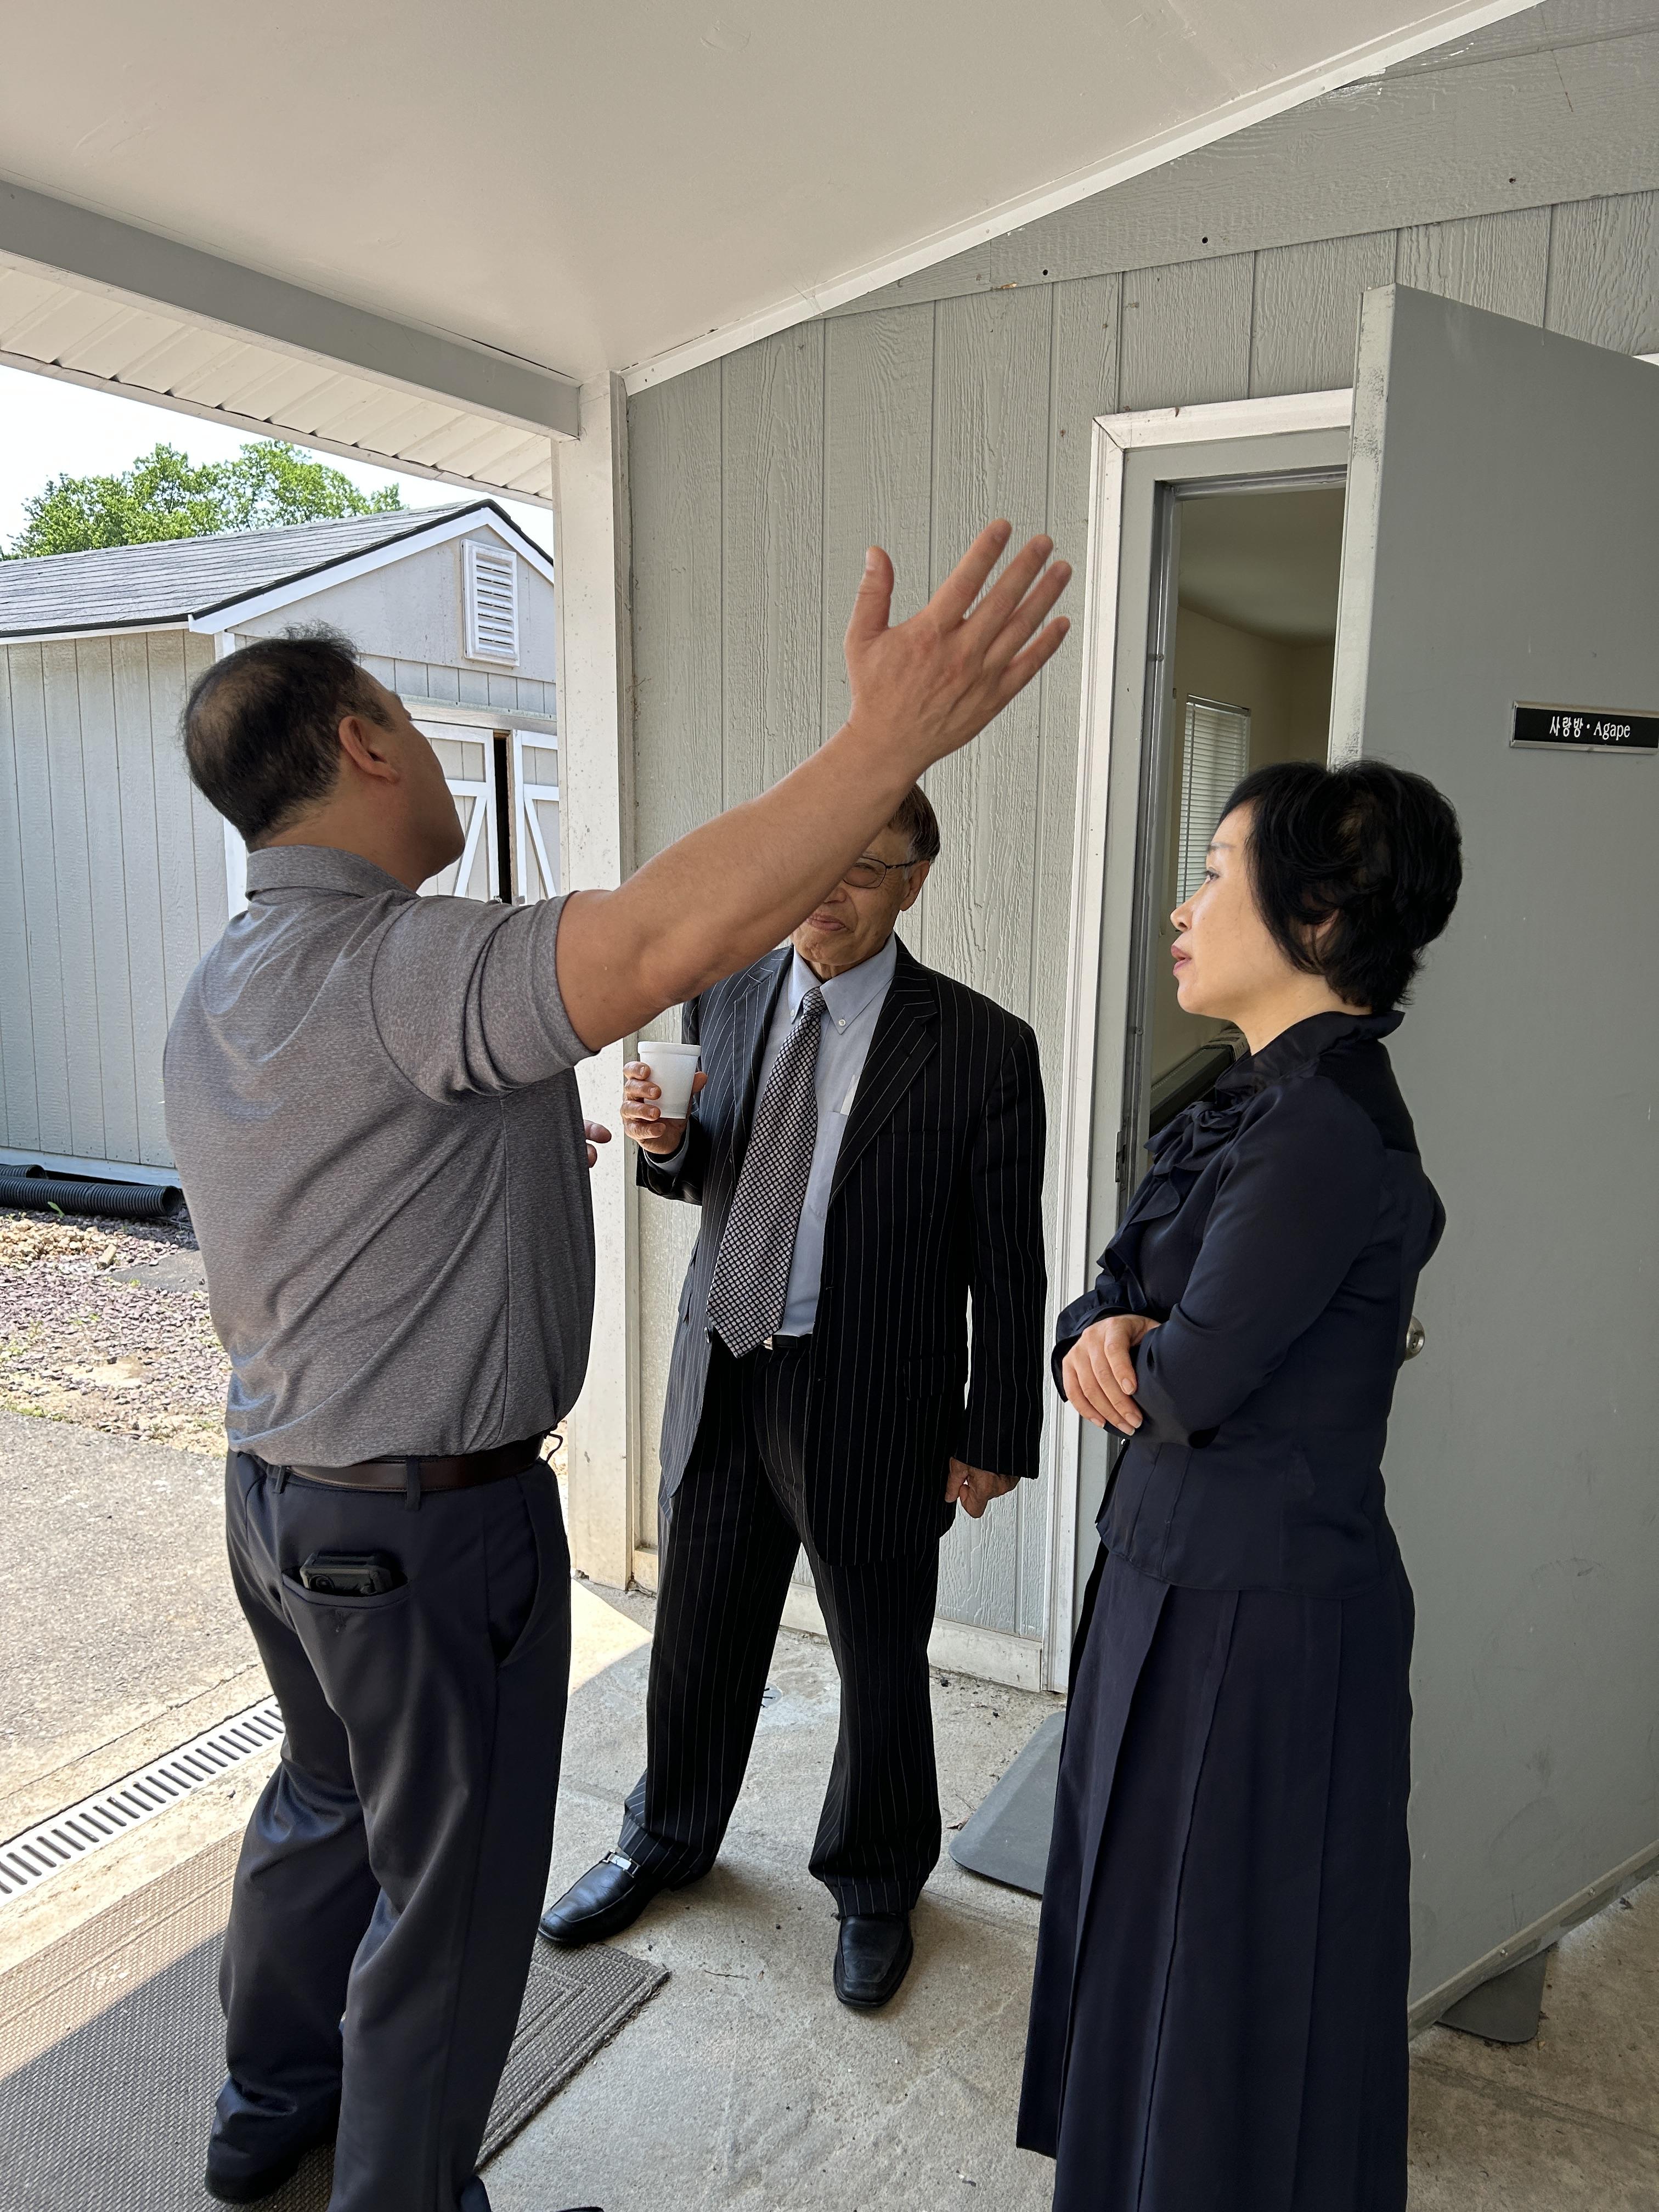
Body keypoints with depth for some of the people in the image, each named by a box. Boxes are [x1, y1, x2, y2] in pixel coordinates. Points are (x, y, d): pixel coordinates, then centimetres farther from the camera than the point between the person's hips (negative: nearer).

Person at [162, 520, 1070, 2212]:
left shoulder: (218, 994, 7)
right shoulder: (387, 970, -26)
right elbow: (664, 939, -44)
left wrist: (501, 1156, 25)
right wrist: (893, 735, -42)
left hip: (276, 1485, 10)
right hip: (431, 1521, -10)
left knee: (328, 1799, 29)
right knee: (450, 1884, 12)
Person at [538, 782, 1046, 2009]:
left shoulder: (981, 1047, -14)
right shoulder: (725, 998, 0)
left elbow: (1006, 1263, -9)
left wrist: (997, 1438, -6)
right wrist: (666, 1140, -10)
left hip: (871, 1411, -4)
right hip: (722, 1378, 4)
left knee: (881, 1666, 16)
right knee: (697, 1634, 22)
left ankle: (875, 1886, 44)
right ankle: (669, 1841, 49)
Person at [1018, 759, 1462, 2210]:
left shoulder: (1329, 1123, -24)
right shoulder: (1260, 1096, 6)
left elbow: (1194, 1379, -24)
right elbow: (1118, 1282, 8)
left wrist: (1130, 1349, -2)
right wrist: (1103, 1333, -13)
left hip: (1260, 1607, -9)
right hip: (1183, 1563, 9)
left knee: (1231, 1961, 12)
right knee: (1148, 1916, 25)